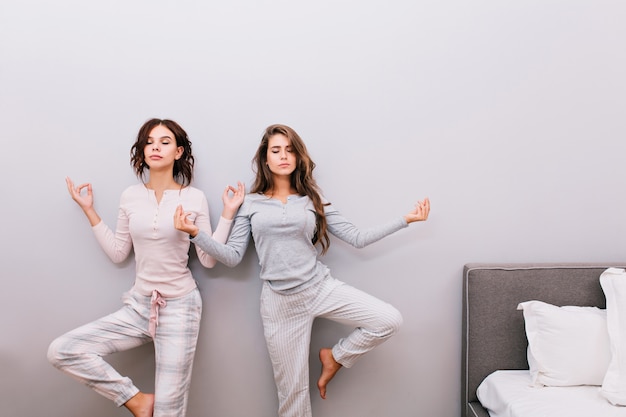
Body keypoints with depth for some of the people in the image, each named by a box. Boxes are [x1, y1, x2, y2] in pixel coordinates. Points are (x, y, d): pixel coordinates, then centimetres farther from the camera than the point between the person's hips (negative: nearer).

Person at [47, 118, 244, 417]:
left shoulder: (194, 197, -5)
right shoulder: (131, 196, 3)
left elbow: (209, 260, -4)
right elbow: (118, 253, 6)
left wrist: (228, 214, -9)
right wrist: (89, 210, 6)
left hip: (180, 307, -3)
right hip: (138, 305, 4)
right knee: (60, 351, -10)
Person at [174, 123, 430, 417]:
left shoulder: (312, 200, 5)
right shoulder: (251, 203, 3)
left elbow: (358, 238, 2)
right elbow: (232, 256, -1)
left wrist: (405, 219, -2)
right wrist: (195, 233, -14)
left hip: (322, 288, 2)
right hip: (280, 301, -1)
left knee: (389, 320, -14)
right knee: (292, 388, 6)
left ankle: (335, 357, 10)